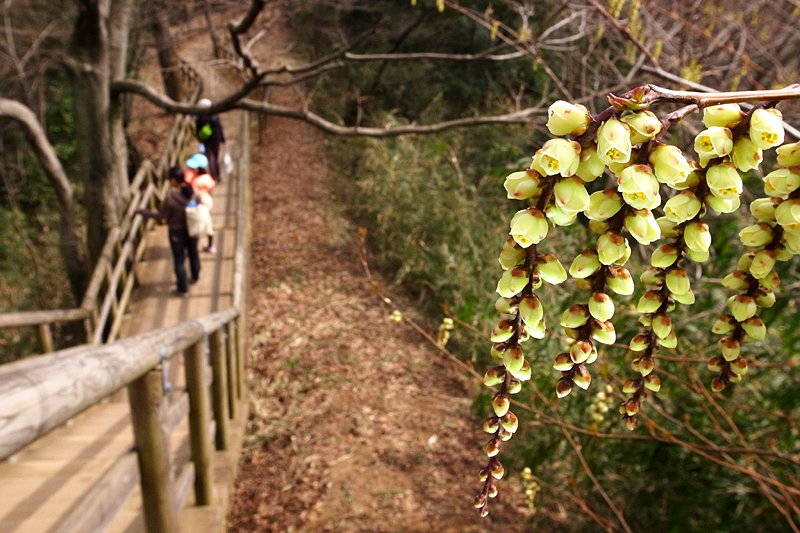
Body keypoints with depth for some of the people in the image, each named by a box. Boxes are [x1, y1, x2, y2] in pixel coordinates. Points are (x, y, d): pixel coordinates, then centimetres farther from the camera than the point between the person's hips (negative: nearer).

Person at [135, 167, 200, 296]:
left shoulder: (170, 198, -29)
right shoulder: (193, 191, -16)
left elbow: (161, 216, -17)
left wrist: (142, 212, -5)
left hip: (177, 232, -4)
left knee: (179, 261, 13)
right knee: (193, 253, 27)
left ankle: (183, 289, 27)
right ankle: (195, 277, 51)